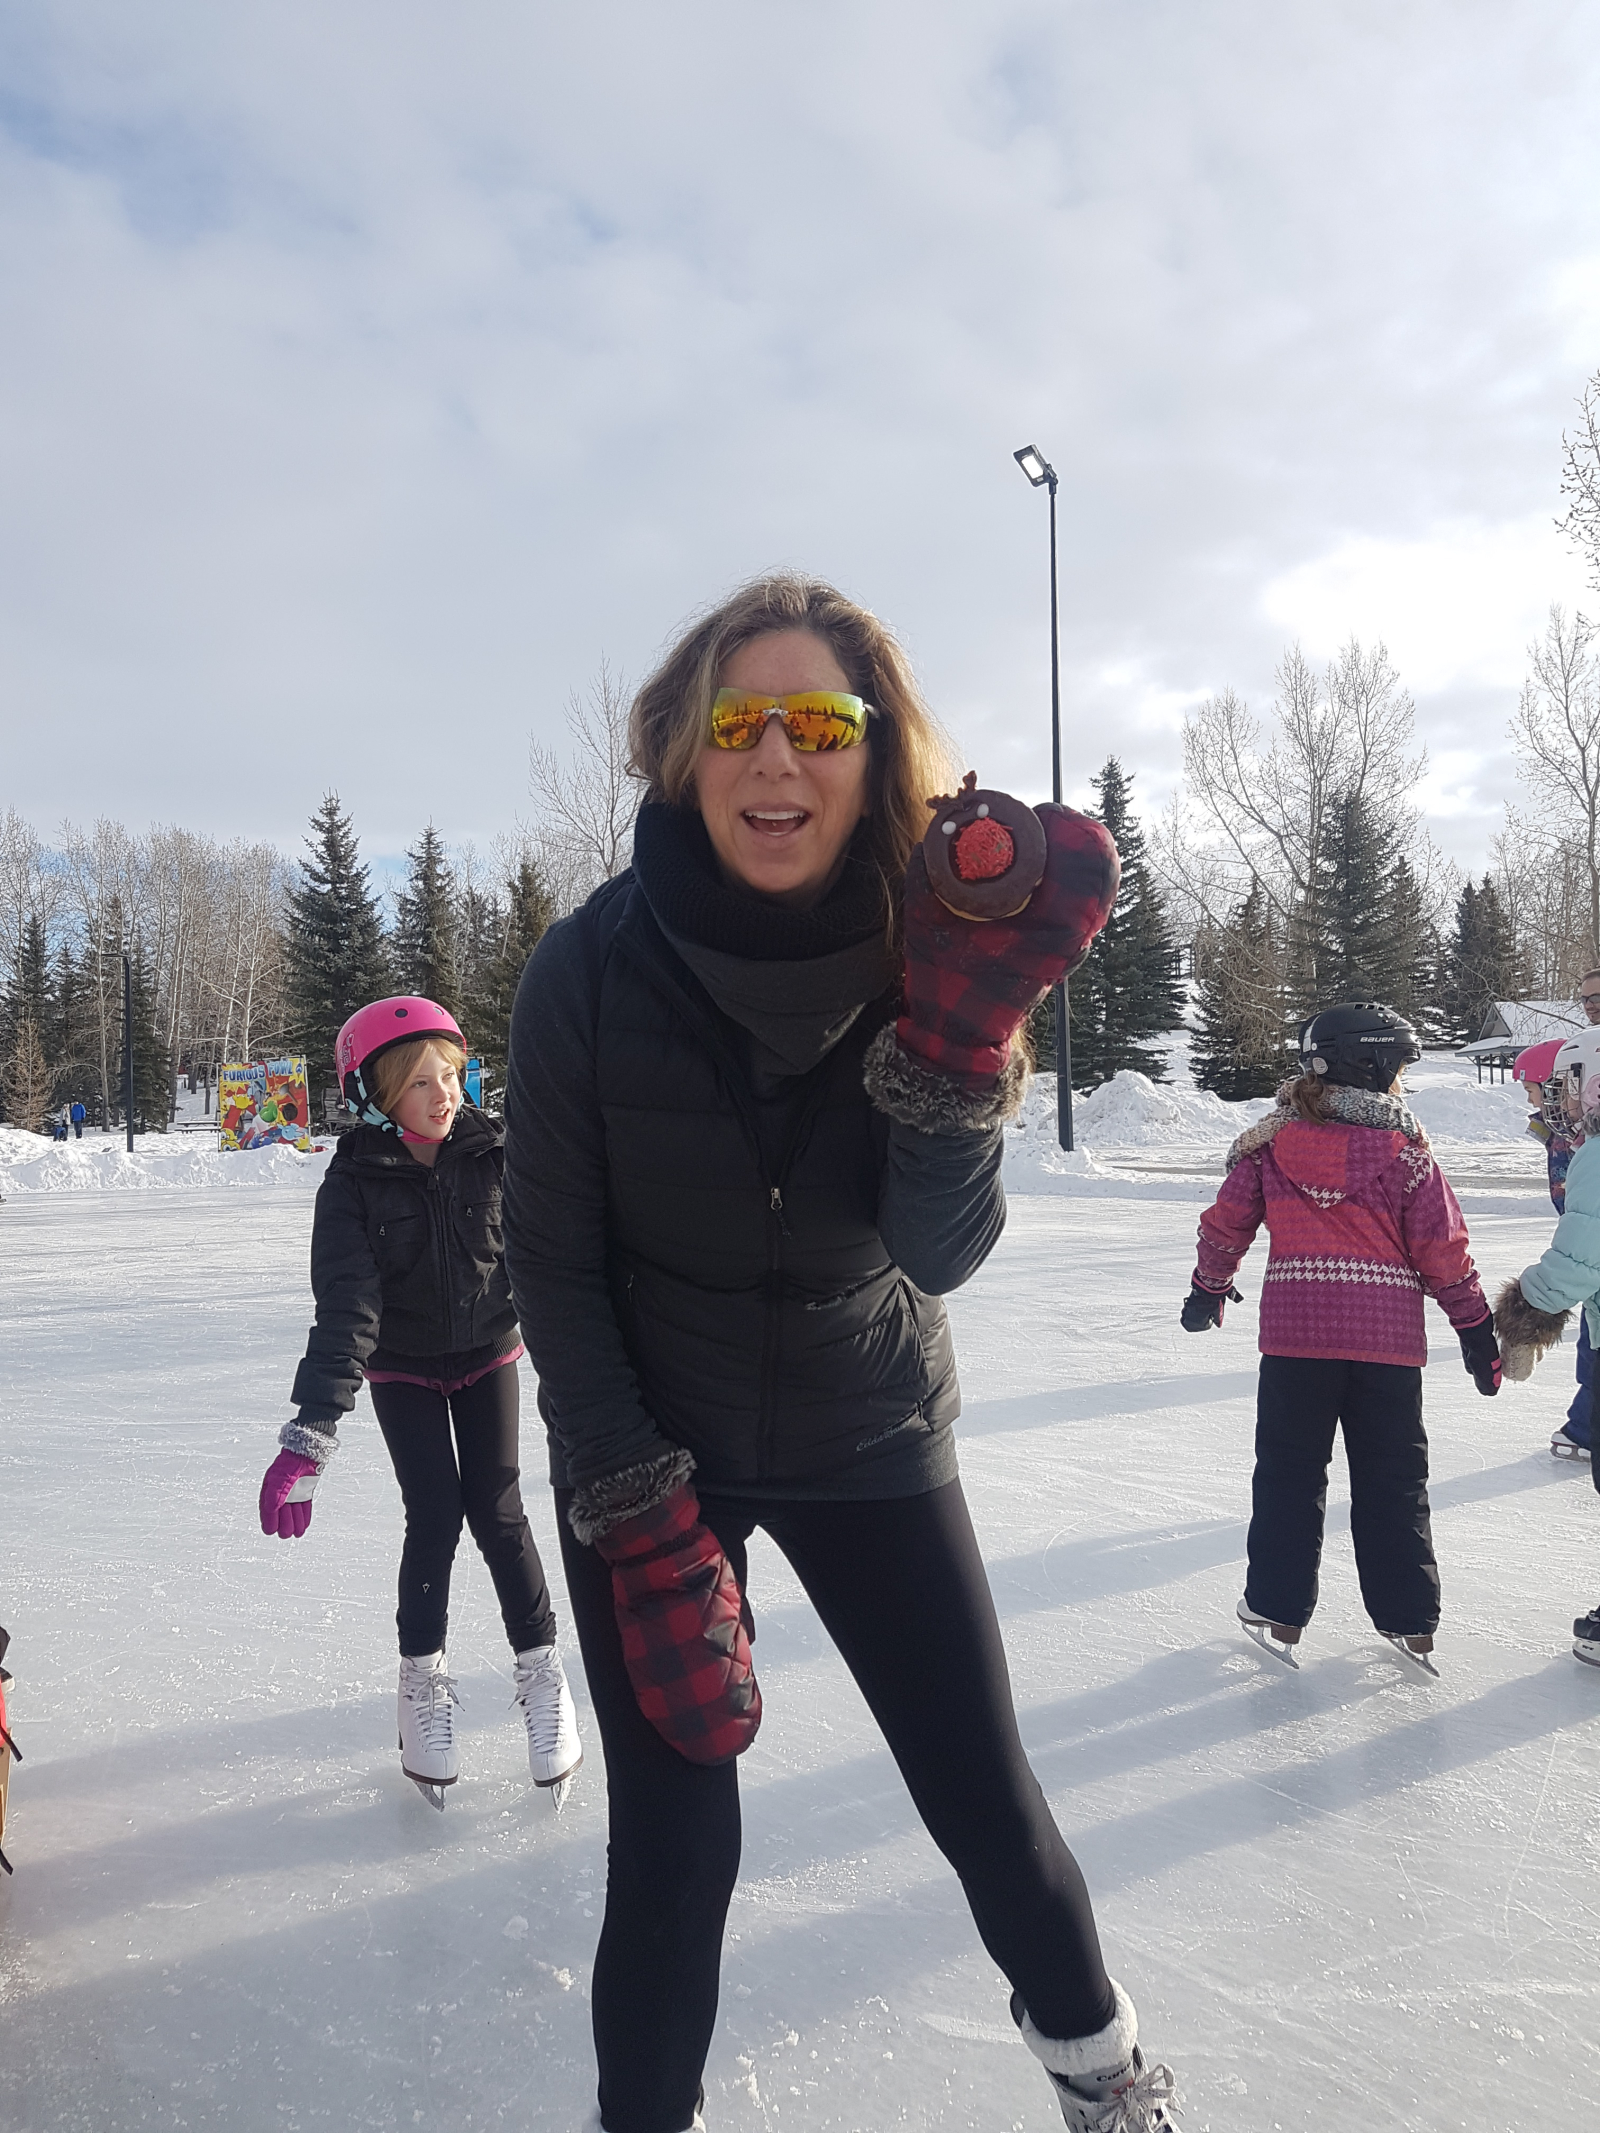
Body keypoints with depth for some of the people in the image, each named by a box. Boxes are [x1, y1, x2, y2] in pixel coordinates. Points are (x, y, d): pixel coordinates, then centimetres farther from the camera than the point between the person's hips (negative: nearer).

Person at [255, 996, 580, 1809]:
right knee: (434, 1519, -5)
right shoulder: (354, 1184, -21)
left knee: (497, 1513, -2)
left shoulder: (493, 1154, -17)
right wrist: (312, 1430, -38)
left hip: (487, 1354, 1)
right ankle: (422, 1682, 17)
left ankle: (542, 1673, 15)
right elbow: (345, 1307, -29)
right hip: (402, 1370, -1)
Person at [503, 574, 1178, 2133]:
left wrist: (961, 1031, -35)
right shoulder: (590, 968, -18)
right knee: (674, 1848, -1)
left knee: (986, 1795, 9)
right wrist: (646, 1532, -15)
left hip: (867, 1433, 2)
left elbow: (942, 1255, -20)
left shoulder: (931, 945, -13)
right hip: (651, 1445, -1)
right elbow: (553, 1266, -11)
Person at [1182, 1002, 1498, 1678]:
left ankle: (1278, 1614, 17)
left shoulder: (1272, 1141, 2)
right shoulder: (1404, 1148, -3)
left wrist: (1208, 1290, 23)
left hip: (1294, 1330, 1)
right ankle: (1410, 1624, 20)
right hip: (1387, 1336, 0)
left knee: (1289, 1471, 12)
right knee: (1394, 1478, 13)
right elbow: (1442, 1248, -2)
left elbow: (1227, 1223, 7)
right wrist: (1477, 1328, 8)